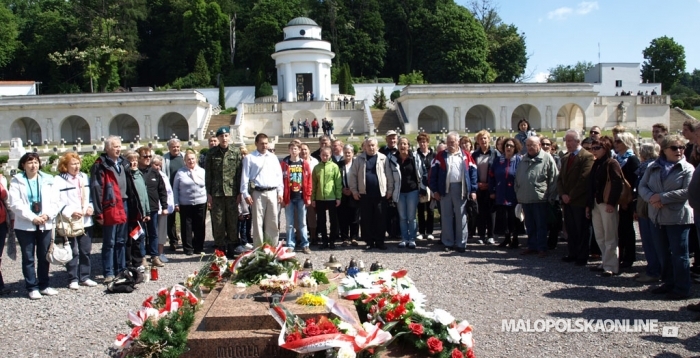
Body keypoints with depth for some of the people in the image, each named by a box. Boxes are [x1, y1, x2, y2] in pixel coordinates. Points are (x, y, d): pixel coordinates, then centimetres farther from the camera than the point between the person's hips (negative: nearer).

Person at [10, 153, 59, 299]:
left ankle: (44, 285, 18)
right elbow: (15, 204, -8)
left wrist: (47, 215, -14)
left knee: (44, 257, 8)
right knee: (28, 258, 3)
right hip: (25, 225, -2)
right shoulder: (17, 181, 2)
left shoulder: (48, 180, 8)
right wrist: (32, 217, -17)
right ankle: (32, 288, 10)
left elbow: (55, 202, 2)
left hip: (45, 225, 2)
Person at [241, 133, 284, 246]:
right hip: (257, 193, -3)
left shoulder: (273, 157, 14)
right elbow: (245, 176, -1)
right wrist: (245, 193, -8)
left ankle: (273, 247, 15)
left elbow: (279, 175, 13)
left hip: (272, 192, 3)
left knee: (273, 222, 7)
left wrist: (280, 192, 6)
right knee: (258, 222, 0)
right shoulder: (249, 158, 3)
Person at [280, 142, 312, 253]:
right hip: (288, 198, -1)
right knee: (290, 223, 5)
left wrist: (308, 197, -1)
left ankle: (305, 245, 13)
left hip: (301, 197, 1)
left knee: (302, 222, 8)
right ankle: (290, 245, 11)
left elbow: (309, 181, 3)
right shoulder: (283, 164, 1)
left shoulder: (305, 164, 4)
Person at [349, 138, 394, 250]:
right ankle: (369, 242, 14)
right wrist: (354, 190, 0)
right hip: (364, 194, 0)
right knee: (366, 219, 4)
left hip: (380, 194, 0)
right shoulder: (359, 158, 4)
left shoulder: (383, 158, 3)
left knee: (380, 219, 3)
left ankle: (380, 241, 13)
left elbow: (389, 175, 6)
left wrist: (390, 189, 2)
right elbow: (353, 175, 5)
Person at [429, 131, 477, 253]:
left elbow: (473, 172, 4)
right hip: (445, 189, 1)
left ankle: (461, 243, 12)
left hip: (461, 189, 0)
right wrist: (435, 190, -3)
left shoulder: (466, 155, 5)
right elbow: (433, 173, 3)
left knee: (461, 217, 4)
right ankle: (448, 243, 15)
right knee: (446, 217, 6)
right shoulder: (440, 155, 5)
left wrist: (473, 190, -2)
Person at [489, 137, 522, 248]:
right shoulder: (498, 160, 6)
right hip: (500, 196, 3)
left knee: (513, 219, 5)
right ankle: (507, 237, 24)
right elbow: (491, 176, 9)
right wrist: (492, 191, 7)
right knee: (502, 218, 8)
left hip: (514, 196, -3)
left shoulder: (519, 160, -5)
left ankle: (514, 239, 20)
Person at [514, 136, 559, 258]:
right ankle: (532, 246, 23)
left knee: (541, 225, 2)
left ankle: (542, 248, 10)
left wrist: (551, 197, -8)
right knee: (530, 225, 13)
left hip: (540, 199, -5)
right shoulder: (523, 159, 13)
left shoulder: (547, 158, -4)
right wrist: (517, 193, 11)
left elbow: (554, 179, -6)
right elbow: (517, 178, 18)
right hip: (525, 199, 6)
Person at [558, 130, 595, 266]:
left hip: (580, 201, -7)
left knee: (582, 230, 1)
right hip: (567, 201, 7)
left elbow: (584, 179, -16)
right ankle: (572, 253, 19)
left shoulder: (587, 157, -8)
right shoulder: (565, 158, 17)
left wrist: (571, 196, -14)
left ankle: (582, 257, 8)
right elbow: (560, 179, 14)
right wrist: (563, 194, -3)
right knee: (570, 229, 11)